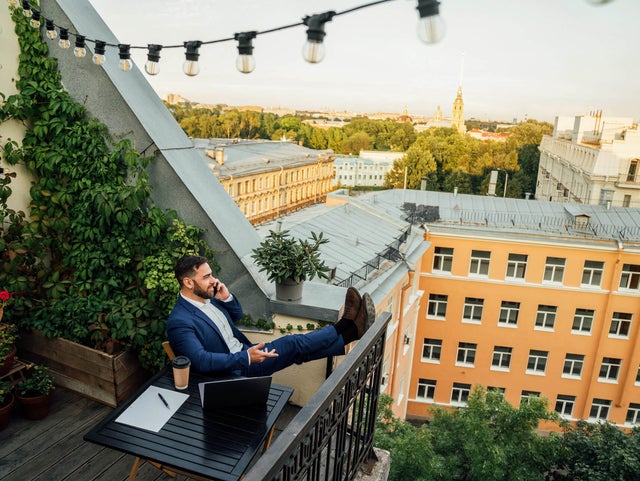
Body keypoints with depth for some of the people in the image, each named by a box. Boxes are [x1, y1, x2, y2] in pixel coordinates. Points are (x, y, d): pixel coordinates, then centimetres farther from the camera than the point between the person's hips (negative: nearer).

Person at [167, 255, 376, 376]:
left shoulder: (207, 297, 4)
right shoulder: (179, 322, -22)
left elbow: (236, 315, 17)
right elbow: (201, 361, -31)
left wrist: (226, 297, -5)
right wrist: (245, 358, -34)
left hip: (244, 352, 8)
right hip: (231, 372, -8)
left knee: (295, 347, -7)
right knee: (293, 344, -14)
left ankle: (347, 327, -3)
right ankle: (348, 329, -4)